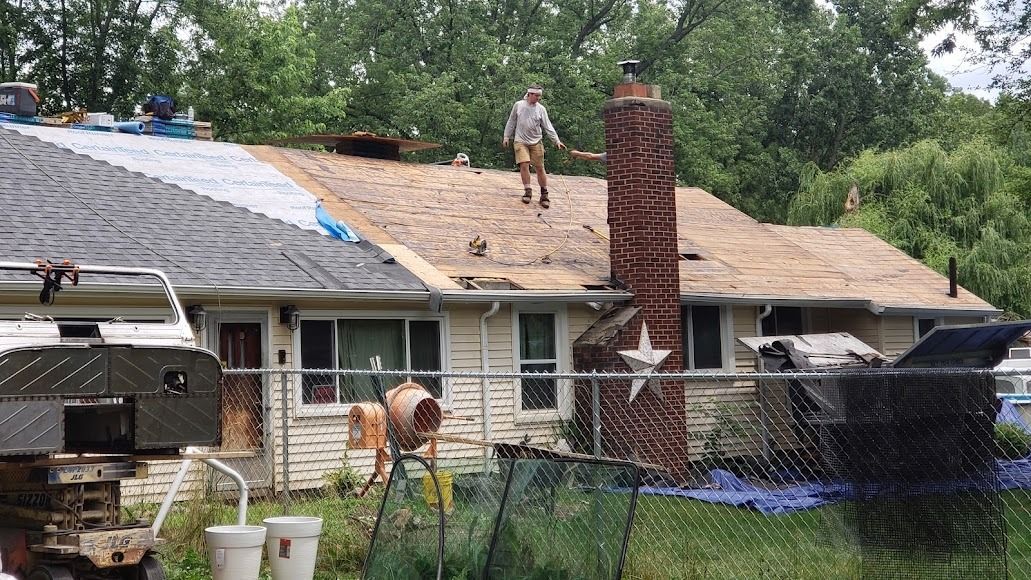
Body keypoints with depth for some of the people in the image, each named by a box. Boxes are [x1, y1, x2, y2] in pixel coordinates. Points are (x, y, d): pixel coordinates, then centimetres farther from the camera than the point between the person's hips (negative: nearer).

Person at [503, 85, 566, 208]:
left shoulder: (541, 109, 1)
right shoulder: (518, 105, 1)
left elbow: (548, 127, 2)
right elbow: (511, 122, 11)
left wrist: (556, 141, -6)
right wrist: (506, 137, 11)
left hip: (536, 142, 1)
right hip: (521, 141, -1)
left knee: (540, 168, -1)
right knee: (524, 165, -15)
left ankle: (544, 195, 7)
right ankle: (528, 191, -1)